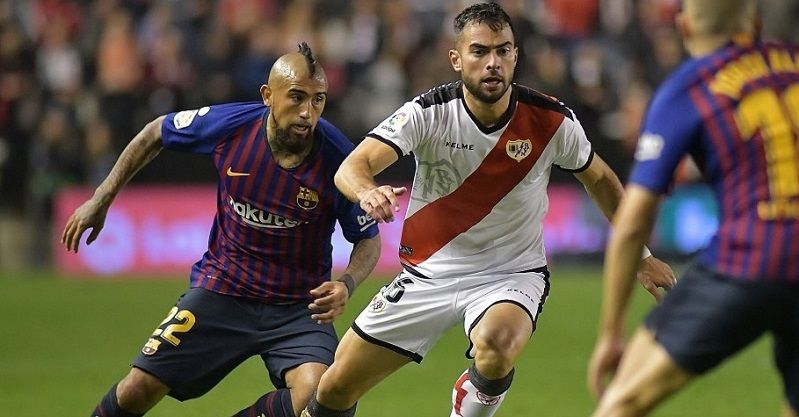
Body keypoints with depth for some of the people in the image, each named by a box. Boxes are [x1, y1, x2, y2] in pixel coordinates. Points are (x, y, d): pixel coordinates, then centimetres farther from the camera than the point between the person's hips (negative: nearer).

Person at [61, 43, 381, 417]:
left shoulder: (338, 160, -20)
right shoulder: (227, 124, -15)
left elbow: (369, 240, -4)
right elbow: (156, 133, 6)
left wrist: (346, 285, -25)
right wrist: (101, 200, 8)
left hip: (299, 306, -1)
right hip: (222, 288, 1)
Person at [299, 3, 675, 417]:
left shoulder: (551, 120, -13)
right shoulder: (429, 112, -17)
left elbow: (599, 178, 7)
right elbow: (351, 168, -28)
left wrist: (640, 254, 10)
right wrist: (367, 192, -52)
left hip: (512, 273, -1)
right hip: (429, 272, 1)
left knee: (496, 346, -36)